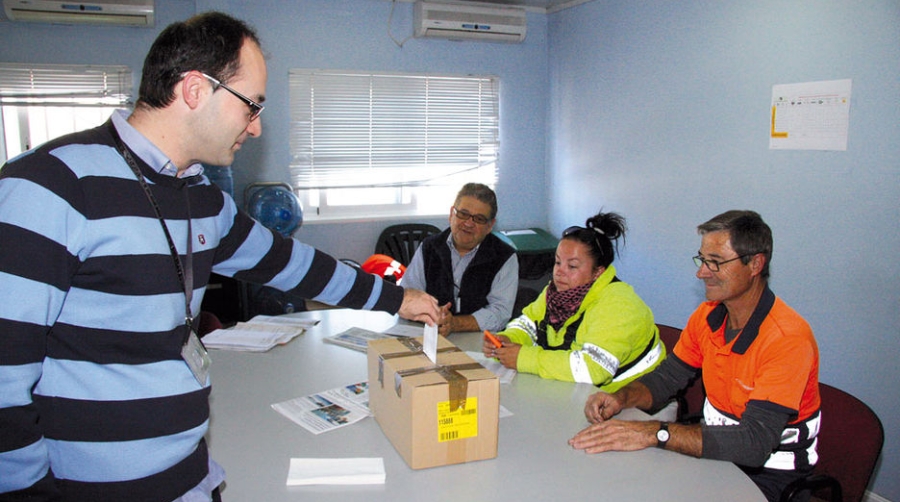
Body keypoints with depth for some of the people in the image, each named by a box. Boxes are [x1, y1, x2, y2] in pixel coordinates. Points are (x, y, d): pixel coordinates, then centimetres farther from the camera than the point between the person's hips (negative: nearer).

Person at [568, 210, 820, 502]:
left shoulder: (788, 338, -25)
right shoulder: (707, 316, -1)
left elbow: (755, 443, -33)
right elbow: (667, 377, 8)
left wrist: (655, 433, -40)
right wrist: (622, 397, -14)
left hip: (767, 471, -6)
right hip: (716, 446, 6)